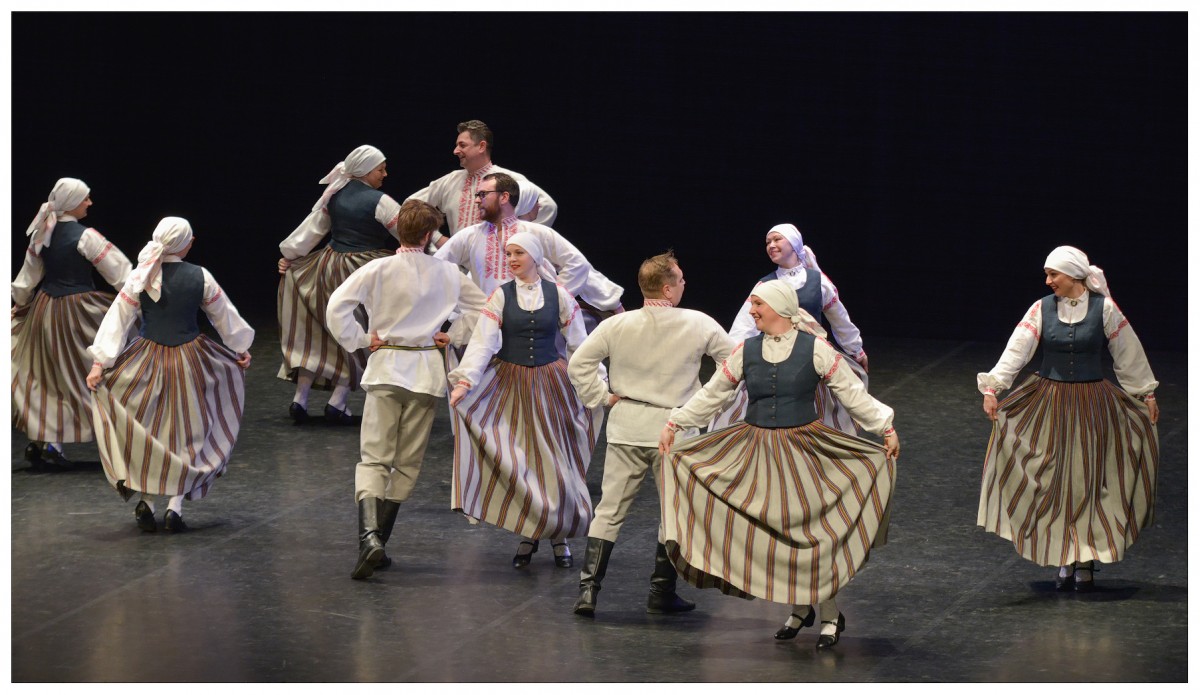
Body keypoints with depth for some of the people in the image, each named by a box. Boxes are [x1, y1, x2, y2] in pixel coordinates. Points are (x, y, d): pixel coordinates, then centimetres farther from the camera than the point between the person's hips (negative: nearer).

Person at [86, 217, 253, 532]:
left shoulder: (140, 277, -9)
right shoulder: (200, 277, -7)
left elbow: (117, 319, -11)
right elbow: (225, 316, 7)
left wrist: (100, 363, -9)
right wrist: (241, 349, 23)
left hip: (148, 363, 0)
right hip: (190, 363, 0)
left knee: (147, 433, 14)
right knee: (187, 435, 11)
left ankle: (146, 499, 2)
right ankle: (175, 505, 2)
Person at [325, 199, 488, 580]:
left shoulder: (379, 269, -7)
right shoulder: (447, 273, 2)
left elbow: (337, 307, -14)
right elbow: (481, 307, 12)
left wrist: (360, 340, -2)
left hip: (386, 366, -2)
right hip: (427, 371, 2)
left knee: (374, 458, -3)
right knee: (408, 463, 11)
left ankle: (369, 536, -25)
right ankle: (379, 541, 10)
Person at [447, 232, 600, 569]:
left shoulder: (558, 295, -1)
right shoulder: (501, 296, -2)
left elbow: (579, 345, 5)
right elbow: (483, 343, -9)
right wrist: (465, 380, -22)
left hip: (550, 384, 0)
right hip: (510, 384, 0)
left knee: (555, 461, 1)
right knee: (517, 461, -1)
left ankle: (559, 534, 16)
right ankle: (528, 535, 12)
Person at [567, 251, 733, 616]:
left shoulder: (617, 325, -4)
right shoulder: (699, 325, -7)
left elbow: (578, 363, -4)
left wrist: (603, 396, 5)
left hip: (626, 426, 2)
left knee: (609, 510, 7)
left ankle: (588, 589, -1)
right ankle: (662, 593, 16)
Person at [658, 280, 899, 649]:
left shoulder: (815, 349, -6)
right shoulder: (746, 351, 3)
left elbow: (852, 393, -4)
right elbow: (711, 394, 10)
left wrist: (886, 427, -8)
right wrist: (673, 424, 7)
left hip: (804, 450, -3)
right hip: (757, 452, 4)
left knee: (812, 530, -5)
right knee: (775, 533, 5)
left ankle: (831, 615, 7)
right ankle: (800, 608, 21)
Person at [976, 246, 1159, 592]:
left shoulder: (1104, 309, -5)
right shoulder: (1042, 309, -3)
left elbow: (1129, 355, 4)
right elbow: (1016, 350, -12)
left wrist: (1146, 394, 10)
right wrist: (992, 387, -23)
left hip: (1092, 405, -1)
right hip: (1049, 404, 1)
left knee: (1088, 481, 2)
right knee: (1054, 482, 3)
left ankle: (1085, 562, 12)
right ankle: (1064, 560, 13)